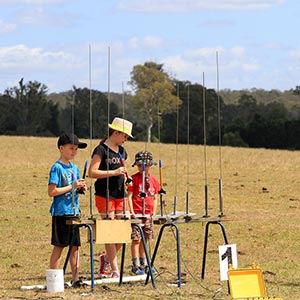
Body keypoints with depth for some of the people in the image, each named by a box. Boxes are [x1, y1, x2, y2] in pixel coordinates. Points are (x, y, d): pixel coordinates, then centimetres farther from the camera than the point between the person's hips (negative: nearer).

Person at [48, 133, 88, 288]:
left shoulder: (75, 168, 12)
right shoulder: (57, 167, -10)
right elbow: (52, 192, -16)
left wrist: (81, 188, -2)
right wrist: (72, 186, -17)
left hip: (74, 212, 7)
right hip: (61, 212, -7)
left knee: (75, 246, 8)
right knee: (59, 246, -2)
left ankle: (75, 279, 12)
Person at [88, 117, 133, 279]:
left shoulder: (121, 150, 16)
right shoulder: (101, 149, -8)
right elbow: (92, 172, -15)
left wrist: (126, 177, 12)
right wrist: (114, 172, -20)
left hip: (120, 195, 7)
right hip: (105, 195, -7)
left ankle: (106, 258, 27)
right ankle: (115, 270, -2)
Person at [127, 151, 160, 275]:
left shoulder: (153, 180, 9)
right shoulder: (134, 178, -5)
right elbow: (129, 196, -6)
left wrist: (154, 212, 9)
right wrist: (132, 212, -12)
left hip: (148, 214, 5)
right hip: (137, 213, -5)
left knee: (144, 239, 11)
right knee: (136, 239, -5)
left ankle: (143, 264, 19)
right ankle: (135, 265, -1)